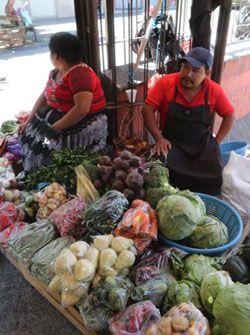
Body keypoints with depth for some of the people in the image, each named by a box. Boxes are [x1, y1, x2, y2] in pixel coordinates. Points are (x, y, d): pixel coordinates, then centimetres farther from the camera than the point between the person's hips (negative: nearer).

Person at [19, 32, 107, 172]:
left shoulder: (80, 73, -21)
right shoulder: (55, 72, 10)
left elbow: (82, 109, -30)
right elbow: (43, 97, 13)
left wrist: (55, 128, -25)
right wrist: (29, 121, 2)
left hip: (84, 124, -9)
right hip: (57, 117, 9)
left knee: (43, 144, -21)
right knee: (28, 135, 0)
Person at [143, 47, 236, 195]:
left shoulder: (215, 90, -5)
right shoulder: (166, 83, -11)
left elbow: (229, 115, 7)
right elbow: (148, 110, -9)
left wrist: (216, 142, 0)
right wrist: (159, 138, -15)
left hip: (203, 143, 2)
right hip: (172, 142, -1)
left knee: (214, 176, -17)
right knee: (170, 174, -28)